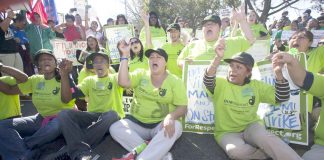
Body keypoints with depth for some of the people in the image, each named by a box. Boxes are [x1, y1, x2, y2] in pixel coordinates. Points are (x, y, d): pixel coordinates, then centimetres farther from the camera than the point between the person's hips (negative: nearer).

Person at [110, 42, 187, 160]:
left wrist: (171, 116, -29)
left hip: (160, 125, -2)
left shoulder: (175, 81, 0)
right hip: (137, 123, 3)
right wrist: (125, 56, -13)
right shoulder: (141, 74, 7)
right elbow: (123, 82, -11)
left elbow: (182, 107, -7)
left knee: (176, 127, -33)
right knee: (115, 128, -22)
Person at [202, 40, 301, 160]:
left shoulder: (256, 85, 4)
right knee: (236, 150, -34)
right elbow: (207, 80, -29)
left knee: (261, 136, -36)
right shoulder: (220, 84, -6)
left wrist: (278, 74, -21)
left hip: (251, 127, 1)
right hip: (227, 132, -1)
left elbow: (281, 97, -4)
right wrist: (218, 58, -45)